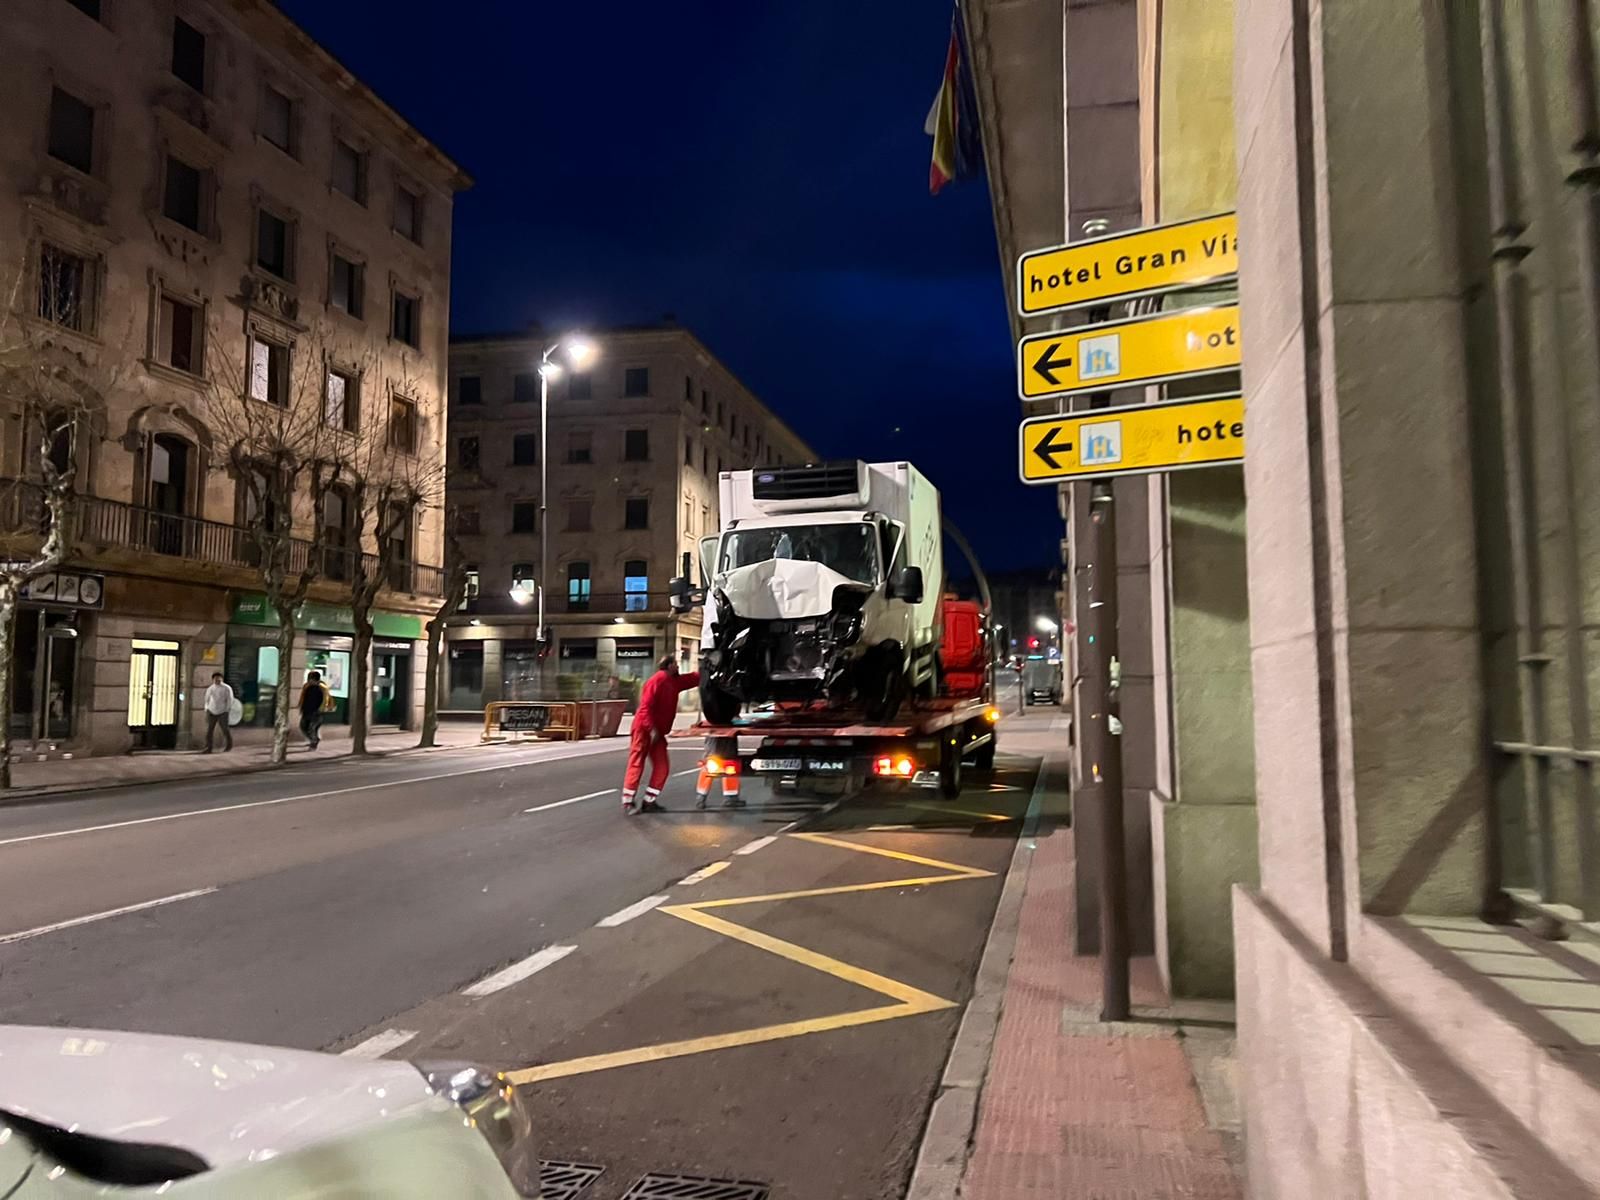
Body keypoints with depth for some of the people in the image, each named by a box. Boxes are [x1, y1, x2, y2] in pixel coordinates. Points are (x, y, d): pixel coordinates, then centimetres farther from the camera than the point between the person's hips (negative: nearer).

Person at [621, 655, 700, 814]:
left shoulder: (674, 681, 10)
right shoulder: (656, 680, -16)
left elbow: (694, 678, 19)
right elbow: (645, 707, -22)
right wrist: (652, 728, -26)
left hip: (657, 731, 9)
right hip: (643, 729, -9)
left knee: (663, 766, 3)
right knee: (636, 765, -5)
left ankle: (649, 801, 8)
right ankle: (627, 803, 0)